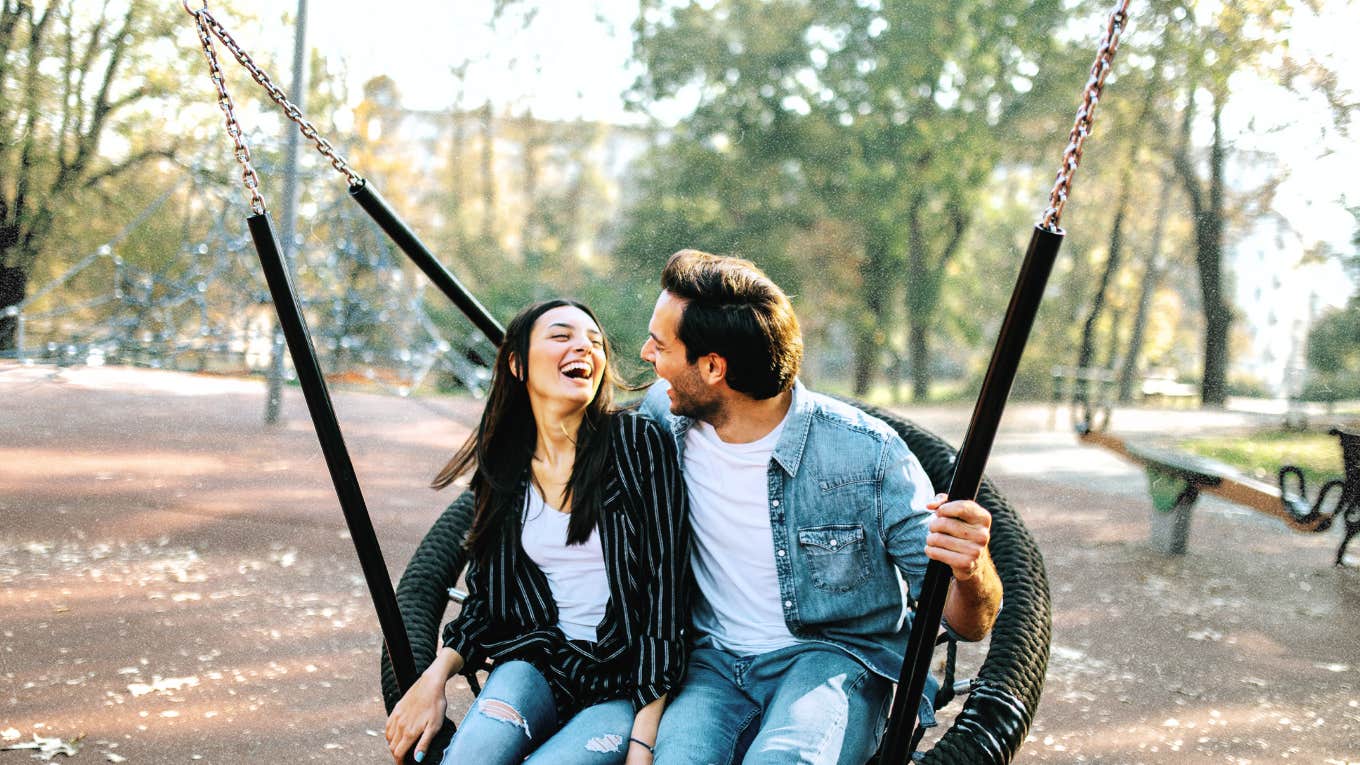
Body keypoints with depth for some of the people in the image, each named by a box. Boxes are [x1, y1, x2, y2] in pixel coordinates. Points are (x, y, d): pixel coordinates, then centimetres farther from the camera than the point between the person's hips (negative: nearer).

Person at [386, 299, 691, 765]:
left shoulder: (638, 443, -6)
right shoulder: (503, 468, 7)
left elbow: (666, 587, -10)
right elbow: (484, 596, 13)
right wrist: (436, 675, -7)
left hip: (624, 687, -2)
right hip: (537, 662, 3)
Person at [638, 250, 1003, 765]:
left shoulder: (867, 453, -14)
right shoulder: (662, 413, -3)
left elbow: (968, 624, -9)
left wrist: (972, 573, -33)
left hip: (835, 657, -2)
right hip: (712, 663, 2)